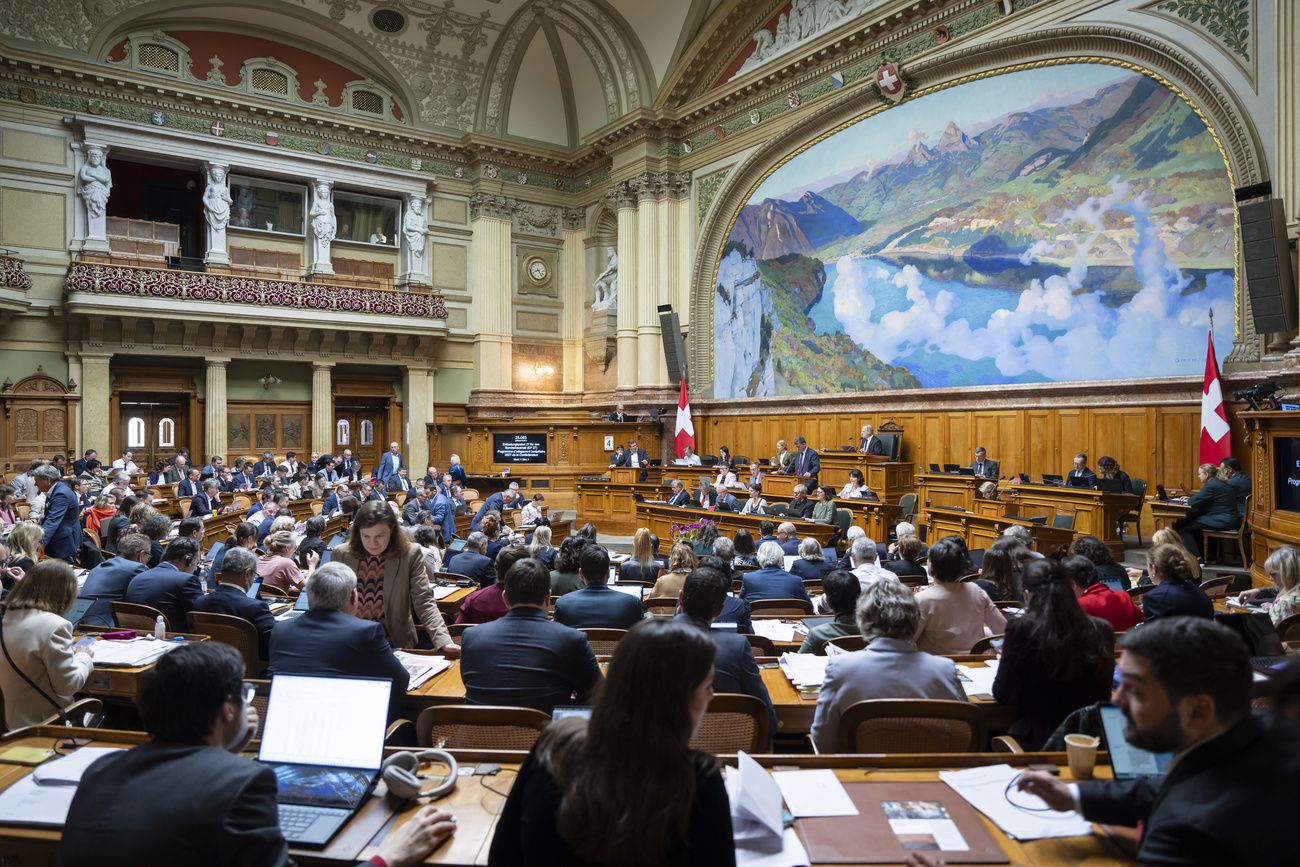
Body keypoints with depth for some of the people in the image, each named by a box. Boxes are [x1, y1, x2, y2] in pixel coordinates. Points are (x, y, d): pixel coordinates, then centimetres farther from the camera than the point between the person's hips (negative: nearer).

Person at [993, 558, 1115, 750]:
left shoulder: (1021, 629, -16)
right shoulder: (1102, 630, -5)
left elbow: (1004, 696, -7)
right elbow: (1103, 695, 9)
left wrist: (1006, 659, 11)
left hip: (1039, 741, -4)